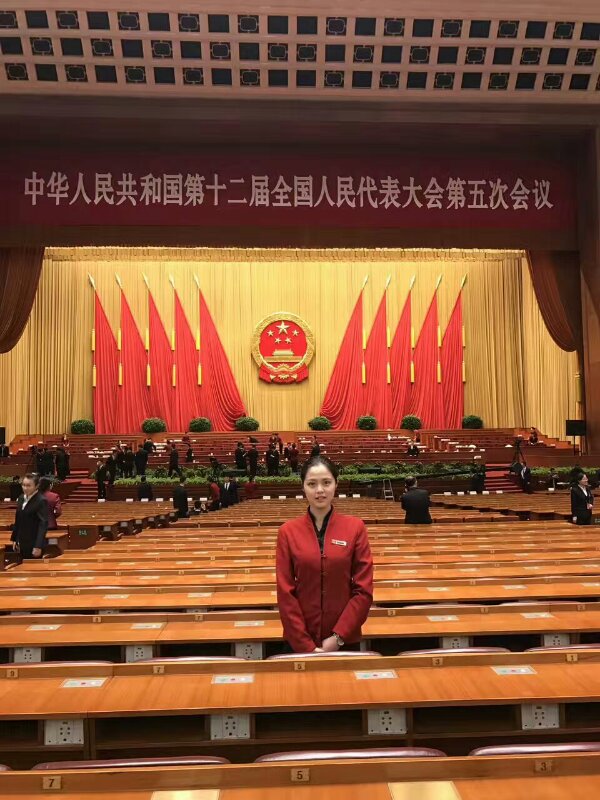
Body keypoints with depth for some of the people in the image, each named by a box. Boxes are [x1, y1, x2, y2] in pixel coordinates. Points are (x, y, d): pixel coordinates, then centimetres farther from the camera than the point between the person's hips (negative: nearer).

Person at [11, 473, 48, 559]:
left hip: (34, 544, -7)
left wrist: (38, 546, -23)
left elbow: (43, 524, -19)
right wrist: (14, 539, 14)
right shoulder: (21, 498, 8)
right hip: (22, 543, 7)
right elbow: (17, 521, 16)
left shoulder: (41, 501, -15)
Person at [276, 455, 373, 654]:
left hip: (345, 640, 0)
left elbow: (364, 590, -4)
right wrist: (306, 645, -10)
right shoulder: (288, 531, -4)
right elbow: (285, 593, -4)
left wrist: (338, 636, -11)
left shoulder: (355, 527, -4)